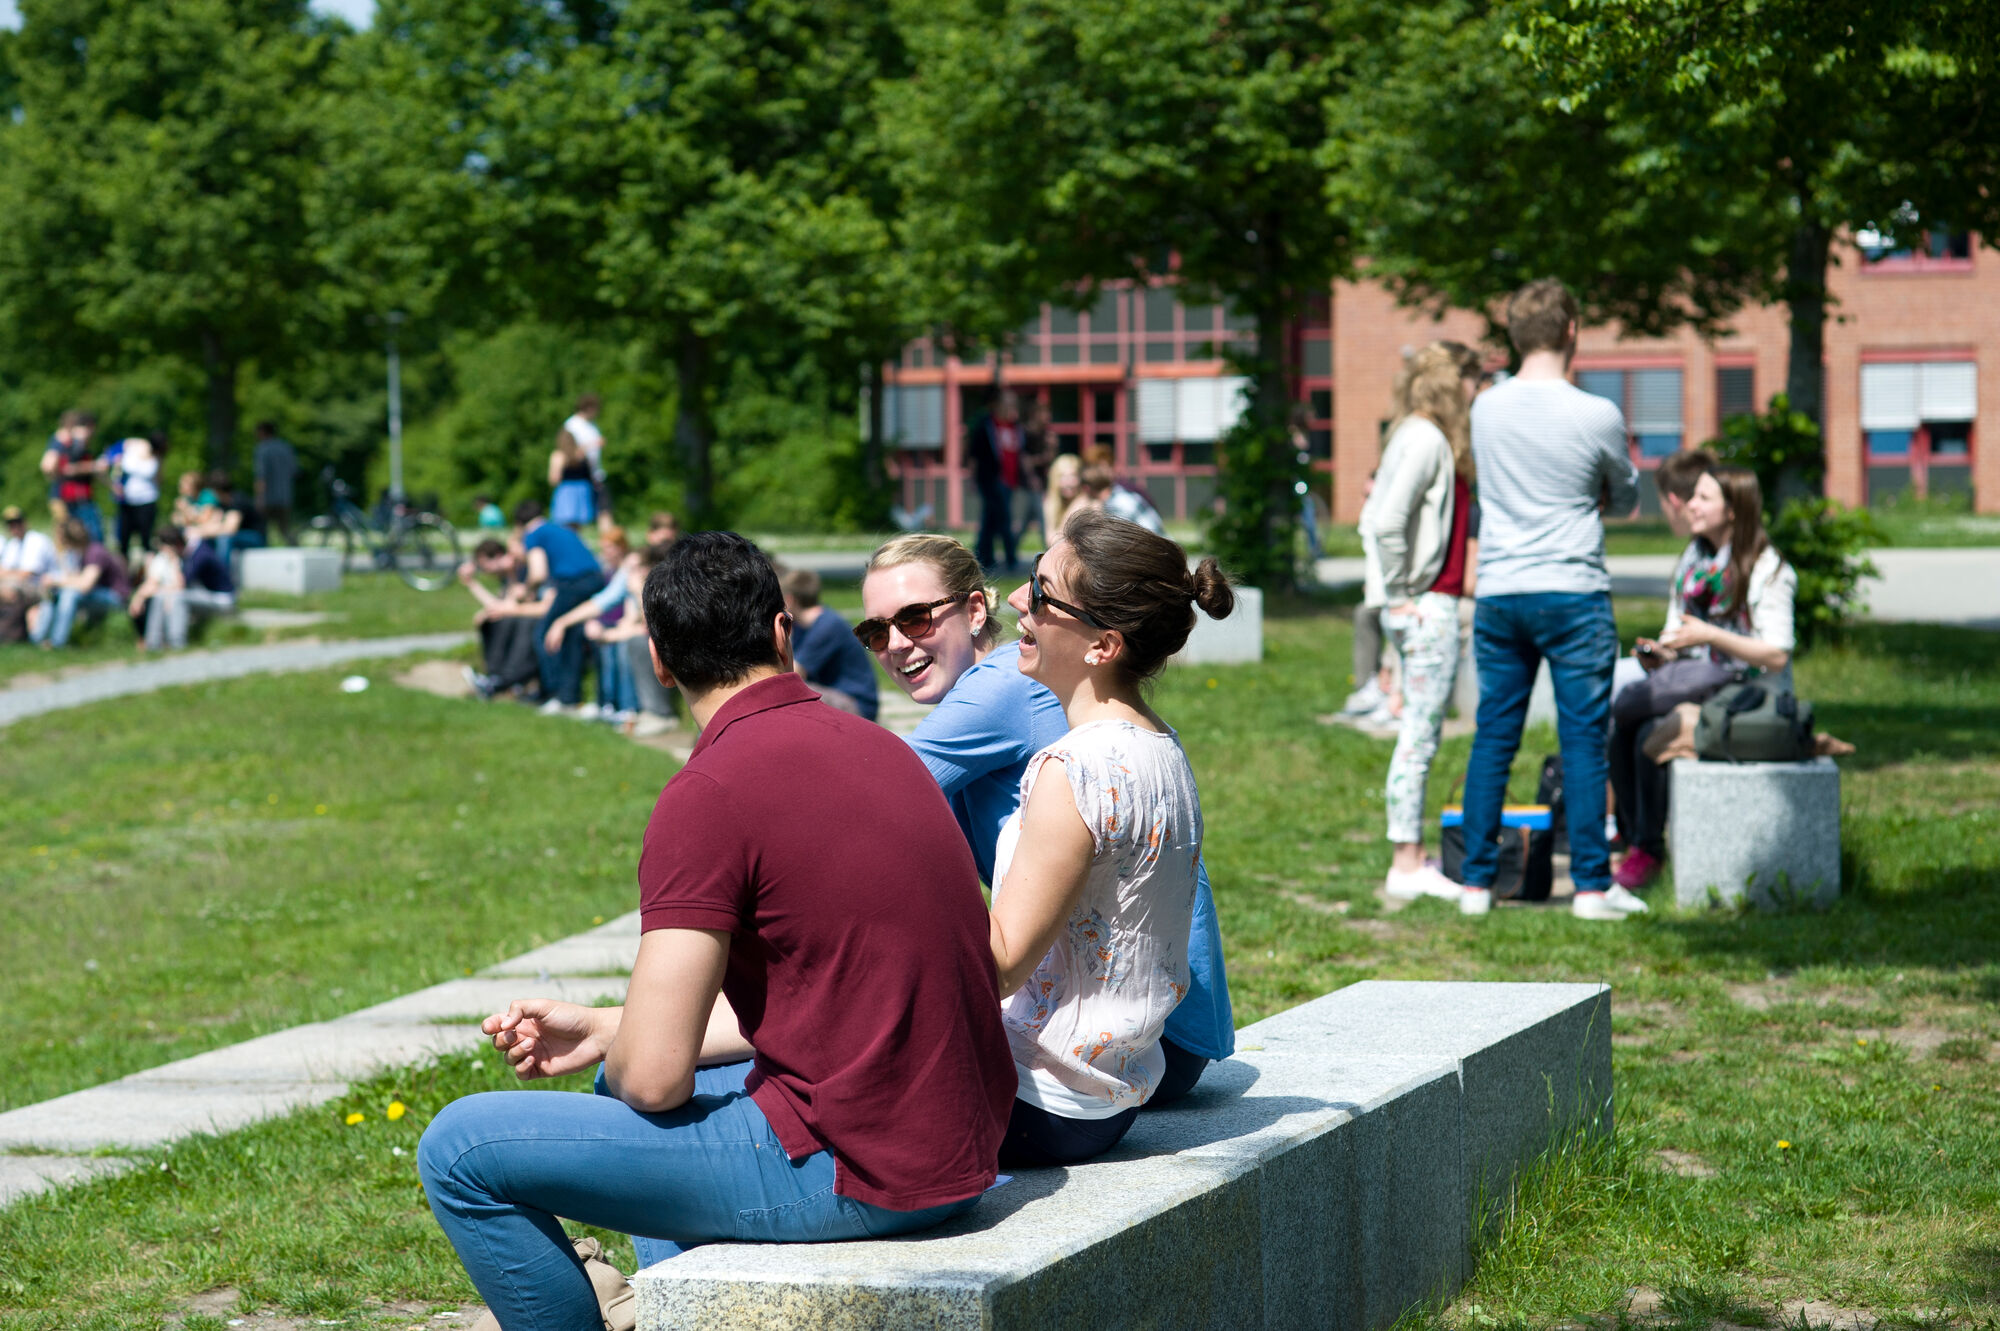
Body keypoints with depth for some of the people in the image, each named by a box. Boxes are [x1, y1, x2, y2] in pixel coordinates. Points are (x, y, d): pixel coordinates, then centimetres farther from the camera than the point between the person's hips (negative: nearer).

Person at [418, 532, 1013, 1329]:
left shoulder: (710, 794, -16)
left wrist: (615, 1056, 6)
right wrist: (604, 1030, 18)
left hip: (847, 1169, -9)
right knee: (622, 1071, 32)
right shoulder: (875, 747, 9)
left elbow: (654, 1076, -18)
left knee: (460, 1152, -3)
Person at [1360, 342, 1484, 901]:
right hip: (1425, 607, -10)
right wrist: (1399, 593, -15)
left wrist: (1391, 588, 13)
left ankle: (1411, 859, 19)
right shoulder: (1426, 439, -14)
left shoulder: (1418, 436, 15)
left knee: (1421, 734, 13)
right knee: (1420, 735, -6)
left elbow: (1375, 517, 17)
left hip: (1429, 604, 10)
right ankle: (1406, 866, -2)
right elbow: (1386, 522, -24)